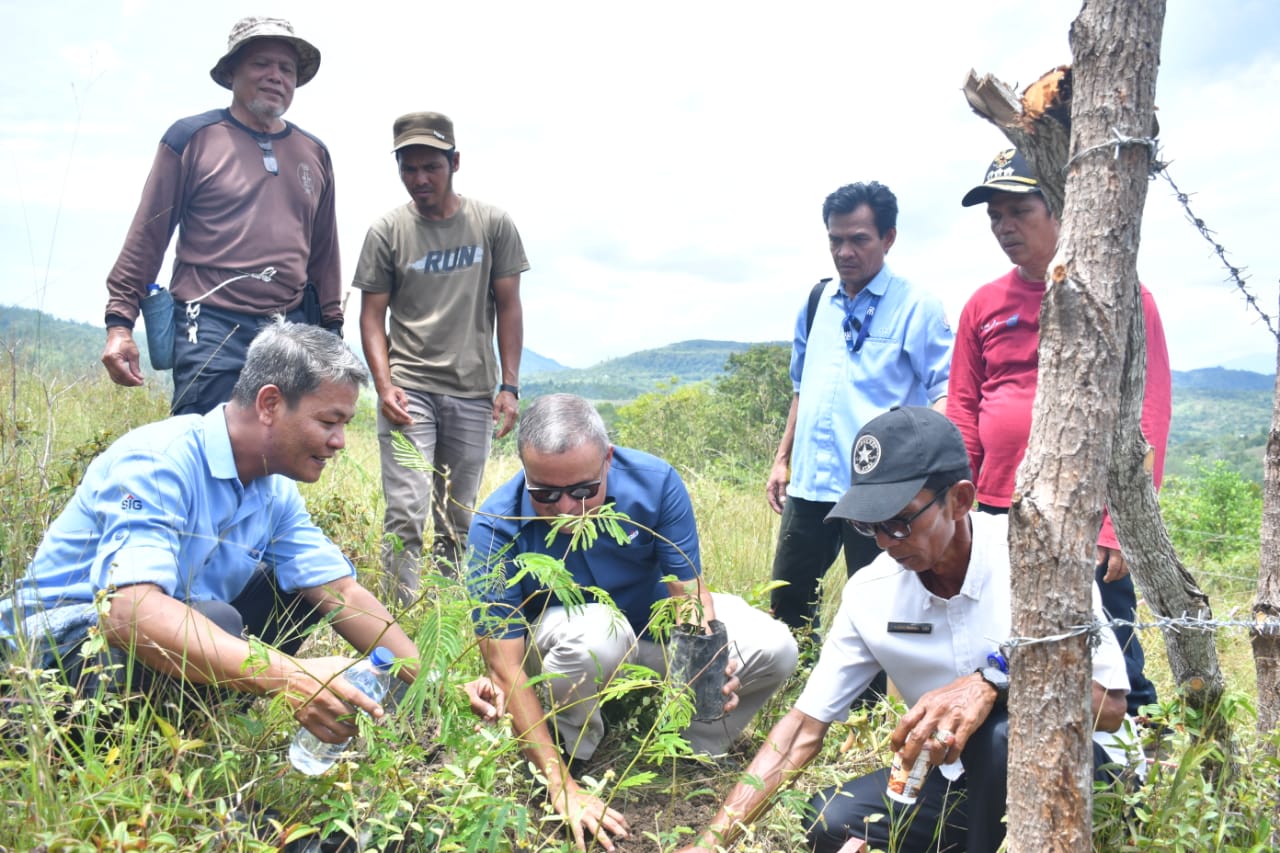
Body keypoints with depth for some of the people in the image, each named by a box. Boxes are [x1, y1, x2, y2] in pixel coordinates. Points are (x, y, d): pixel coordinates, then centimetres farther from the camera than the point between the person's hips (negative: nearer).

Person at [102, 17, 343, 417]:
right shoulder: (191, 137, 2)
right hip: (212, 330, -4)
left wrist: (331, 329, 17)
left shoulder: (314, 154, 14)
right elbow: (147, 237, 2)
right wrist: (120, 321, -3)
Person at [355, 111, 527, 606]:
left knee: (457, 523, 8)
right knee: (407, 514, -10)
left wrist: (509, 386, 0)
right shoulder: (388, 231, 3)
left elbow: (508, 308, 6)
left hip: (473, 393, 1)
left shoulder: (493, 225, 5)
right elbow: (372, 314, 4)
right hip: (408, 388, -1)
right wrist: (384, 385, -10)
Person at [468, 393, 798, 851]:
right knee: (597, 631, -38)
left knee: (773, 649, -16)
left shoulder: (655, 482, -23)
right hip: (556, 635, -3)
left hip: (652, 616, 3)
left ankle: (689, 750, 6)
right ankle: (567, 750, -9)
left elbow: (688, 590, -18)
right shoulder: (496, 526, -30)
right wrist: (562, 787, -34)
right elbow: (506, 667, -30)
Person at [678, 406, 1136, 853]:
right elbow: (804, 727, -7)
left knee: (1002, 727, -35)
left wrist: (994, 682, -39)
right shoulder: (869, 594, -10)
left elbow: (1109, 705, -19)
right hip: (967, 779, 4)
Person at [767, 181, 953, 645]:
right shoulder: (817, 303, 13)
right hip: (810, 482, 6)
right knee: (787, 601, 13)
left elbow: (947, 389, -8)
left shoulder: (915, 306, -5)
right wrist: (782, 458, 19)